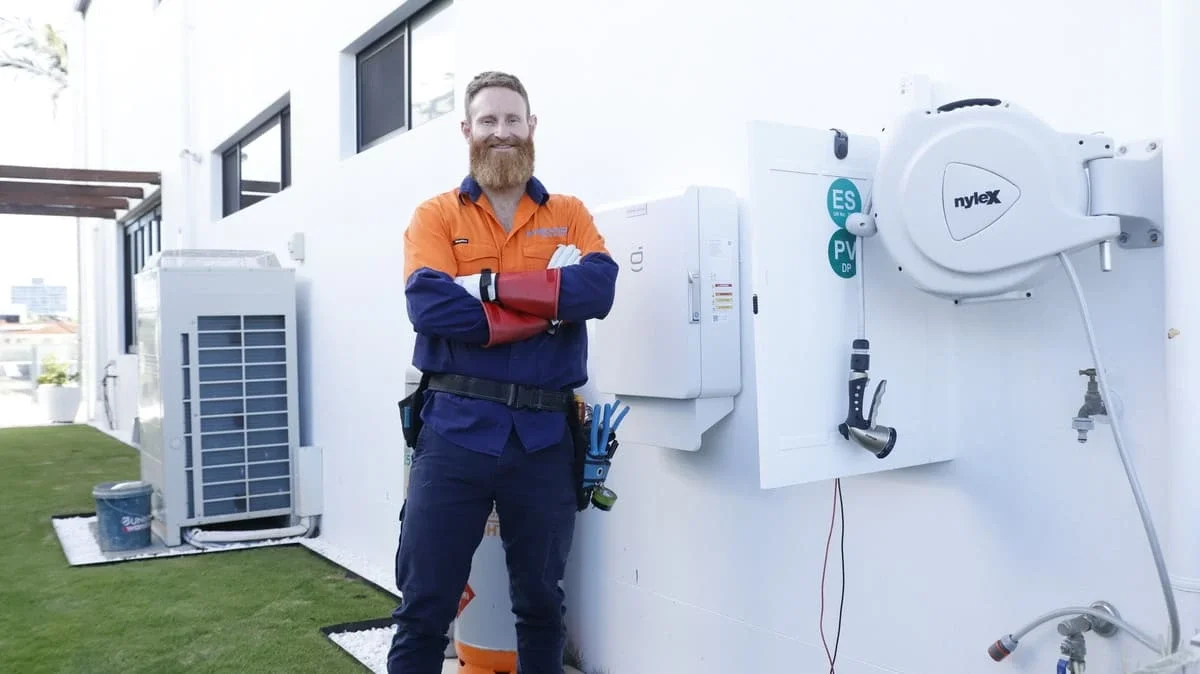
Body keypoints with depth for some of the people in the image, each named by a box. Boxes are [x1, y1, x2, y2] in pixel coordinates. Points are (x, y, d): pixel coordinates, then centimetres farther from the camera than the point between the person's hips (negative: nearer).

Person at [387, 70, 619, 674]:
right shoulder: (436, 216, 5)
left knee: (542, 601, 16)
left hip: (545, 434, 2)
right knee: (425, 603, 4)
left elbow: (599, 287, -9)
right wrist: (546, 311, -13)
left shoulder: (570, 215, 10)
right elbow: (429, 304, -14)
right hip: (456, 428, -2)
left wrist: (493, 285, -14)